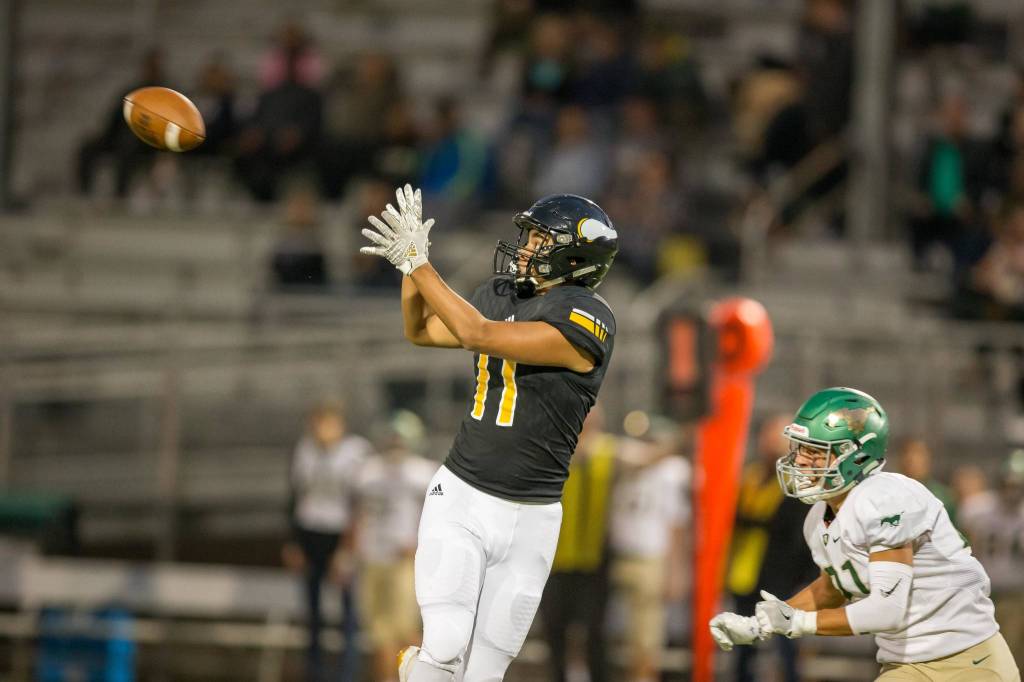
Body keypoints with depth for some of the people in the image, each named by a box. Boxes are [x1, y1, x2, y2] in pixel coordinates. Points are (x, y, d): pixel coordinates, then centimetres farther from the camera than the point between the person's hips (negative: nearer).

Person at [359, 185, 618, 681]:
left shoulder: (586, 321, -15)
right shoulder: (502, 295, 6)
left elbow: (477, 335, -22)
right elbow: (420, 331, 21)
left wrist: (418, 263, -17)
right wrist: (410, 264, 5)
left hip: (529, 519, -3)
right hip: (461, 497, 3)